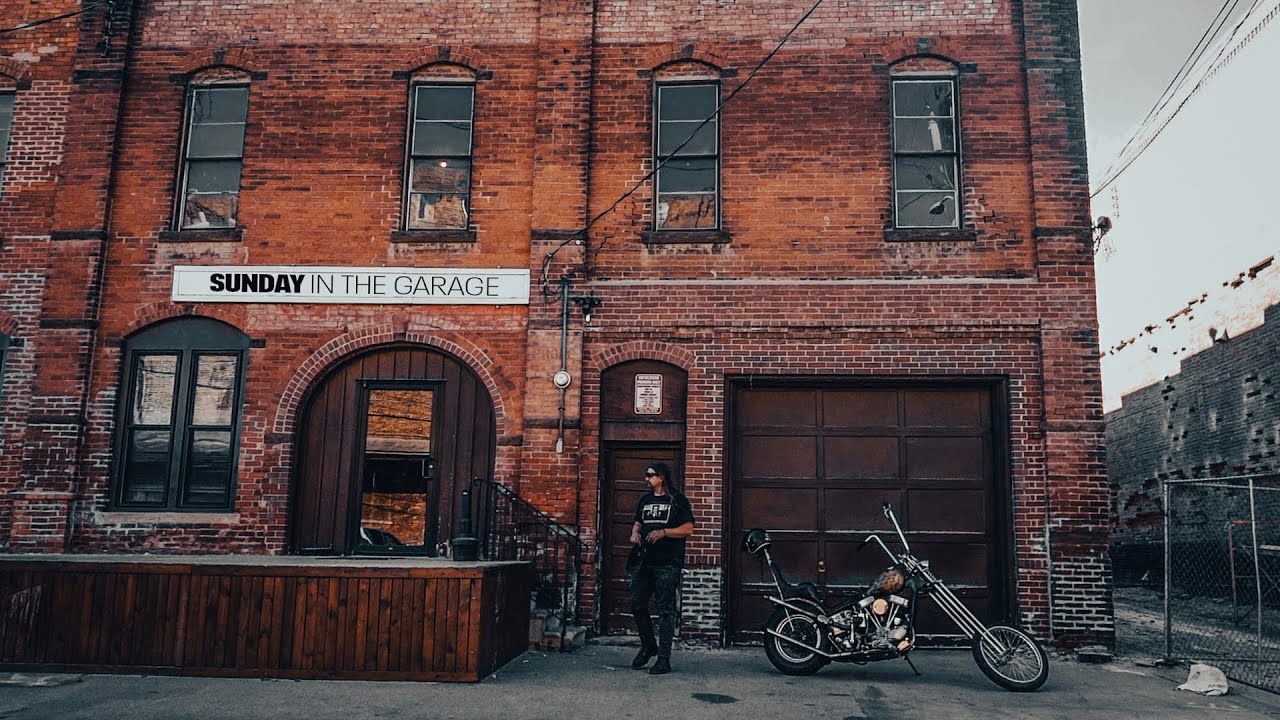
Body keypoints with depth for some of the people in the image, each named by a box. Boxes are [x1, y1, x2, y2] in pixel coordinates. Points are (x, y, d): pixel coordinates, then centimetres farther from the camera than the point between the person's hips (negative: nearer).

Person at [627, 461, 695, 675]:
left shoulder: (677, 500, -2)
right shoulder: (645, 500, 17)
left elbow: (688, 529, -7)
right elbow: (638, 522, 27)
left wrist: (663, 532, -18)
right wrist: (635, 533, 5)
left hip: (668, 563, -6)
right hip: (645, 561, 6)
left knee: (665, 610, -4)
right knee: (636, 604, 5)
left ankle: (664, 659, 1)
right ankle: (648, 646, 25)